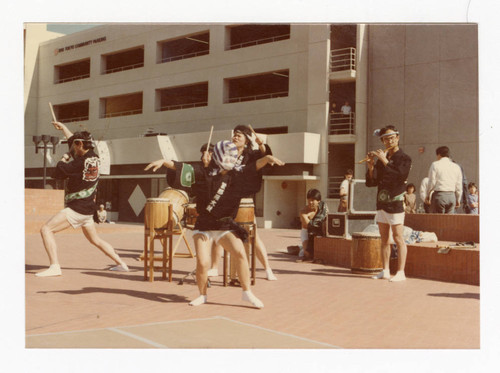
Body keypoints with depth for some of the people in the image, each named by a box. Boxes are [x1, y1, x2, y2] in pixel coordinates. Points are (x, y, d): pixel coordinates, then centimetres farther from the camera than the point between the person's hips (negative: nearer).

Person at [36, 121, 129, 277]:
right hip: (88, 209, 9)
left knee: (46, 229, -9)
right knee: (95, 240, 22)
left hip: (76, 209, -9)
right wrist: (63, 128, 35)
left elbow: (58, 173, -13)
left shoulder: (81, 163, -18)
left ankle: (55, 266, -18)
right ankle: (121, 264, 22)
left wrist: (63, 160, 7)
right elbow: (77, 141, 24)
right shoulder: (94, 158, 7)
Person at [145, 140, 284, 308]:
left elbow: (254, 167, -11)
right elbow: (180, 167, -8)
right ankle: (202, 295, 15)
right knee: (202, 263, -11)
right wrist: (163, 161, -21)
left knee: (240, 253, -15)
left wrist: (267, 158, -28)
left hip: (226, 226, 2)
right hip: (204, 226, -1)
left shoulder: (236, 176, 0)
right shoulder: (203, 173, -4)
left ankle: (247, 292, 2)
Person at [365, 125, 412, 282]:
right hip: (382, 203, 6)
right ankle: (385, 271, 16)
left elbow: (400, 176, -21)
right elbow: (371, 182, 9)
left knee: (398, 238, -7)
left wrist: (385, 161, -18)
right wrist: (371, 166, -6)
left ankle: (401, 272, -4)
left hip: (395, 203, -6)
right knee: (384, 238, 9)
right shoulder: (381, 159, 14)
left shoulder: (404, 158, -2)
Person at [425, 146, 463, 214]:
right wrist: (458, 200, 20)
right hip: (452, 196, 4)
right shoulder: (456, 166, 11)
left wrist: (427, 195, 8)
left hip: (439, 195, -4)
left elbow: (432, 182, -5)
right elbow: (459, 186, 11)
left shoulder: (435, 164, -1)